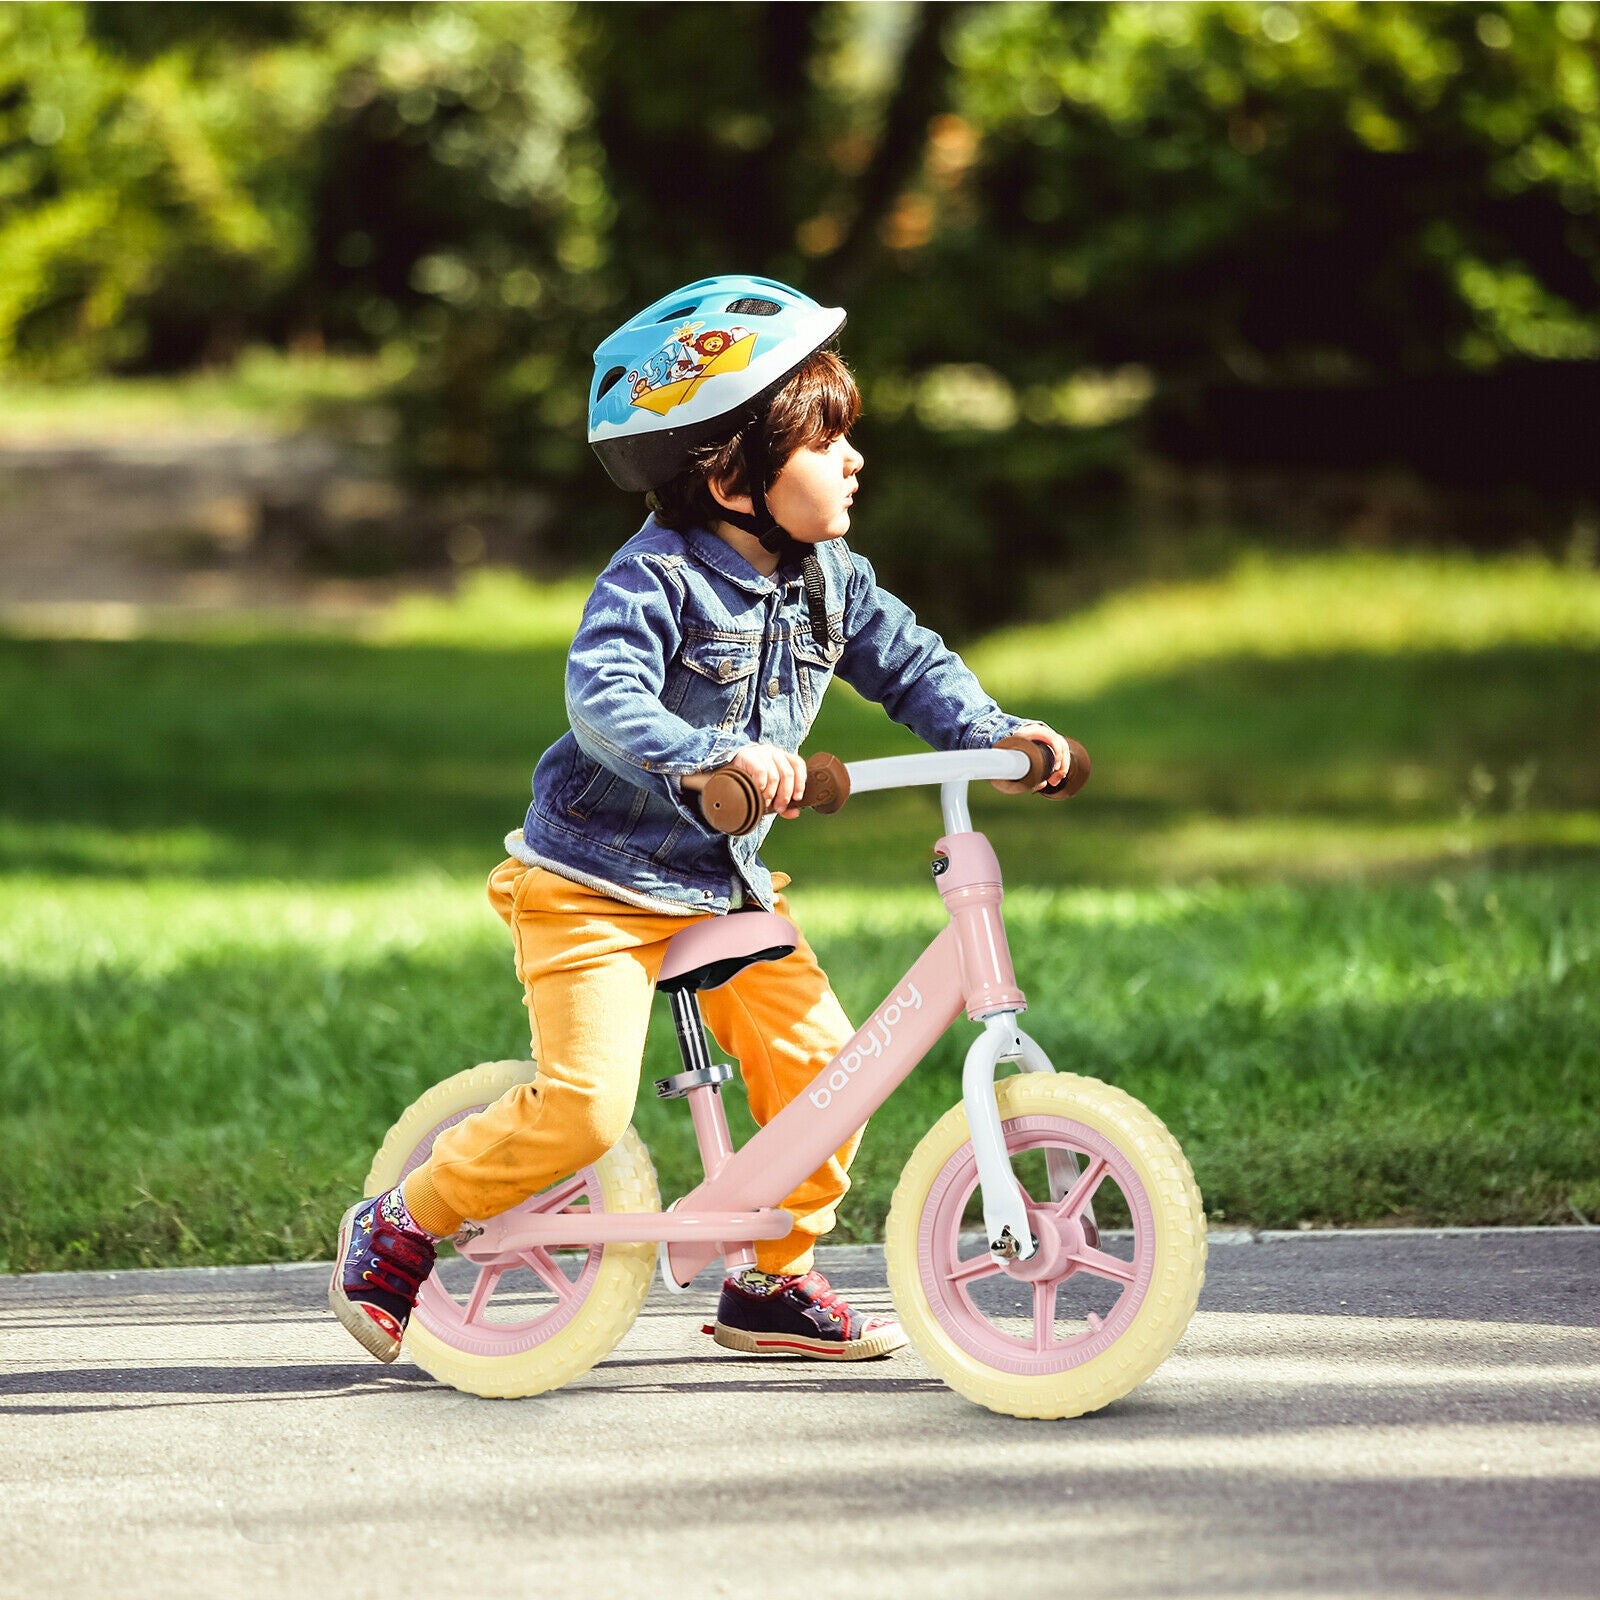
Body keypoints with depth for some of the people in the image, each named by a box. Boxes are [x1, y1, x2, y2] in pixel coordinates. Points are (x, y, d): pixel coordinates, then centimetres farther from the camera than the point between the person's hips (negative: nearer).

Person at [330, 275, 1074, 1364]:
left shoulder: (828, 579, 1)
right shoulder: (657, 579, -22)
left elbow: (908, 663, 13)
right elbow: (604, 700, -36)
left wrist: (997, 735, -4)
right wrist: (717, 756, -50)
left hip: (727, 885, 8)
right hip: (594, 886, -7)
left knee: (818, 1057, -3)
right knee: (584, 1108, -17)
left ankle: (777, 1282, 15)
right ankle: (399, 1231, 4)